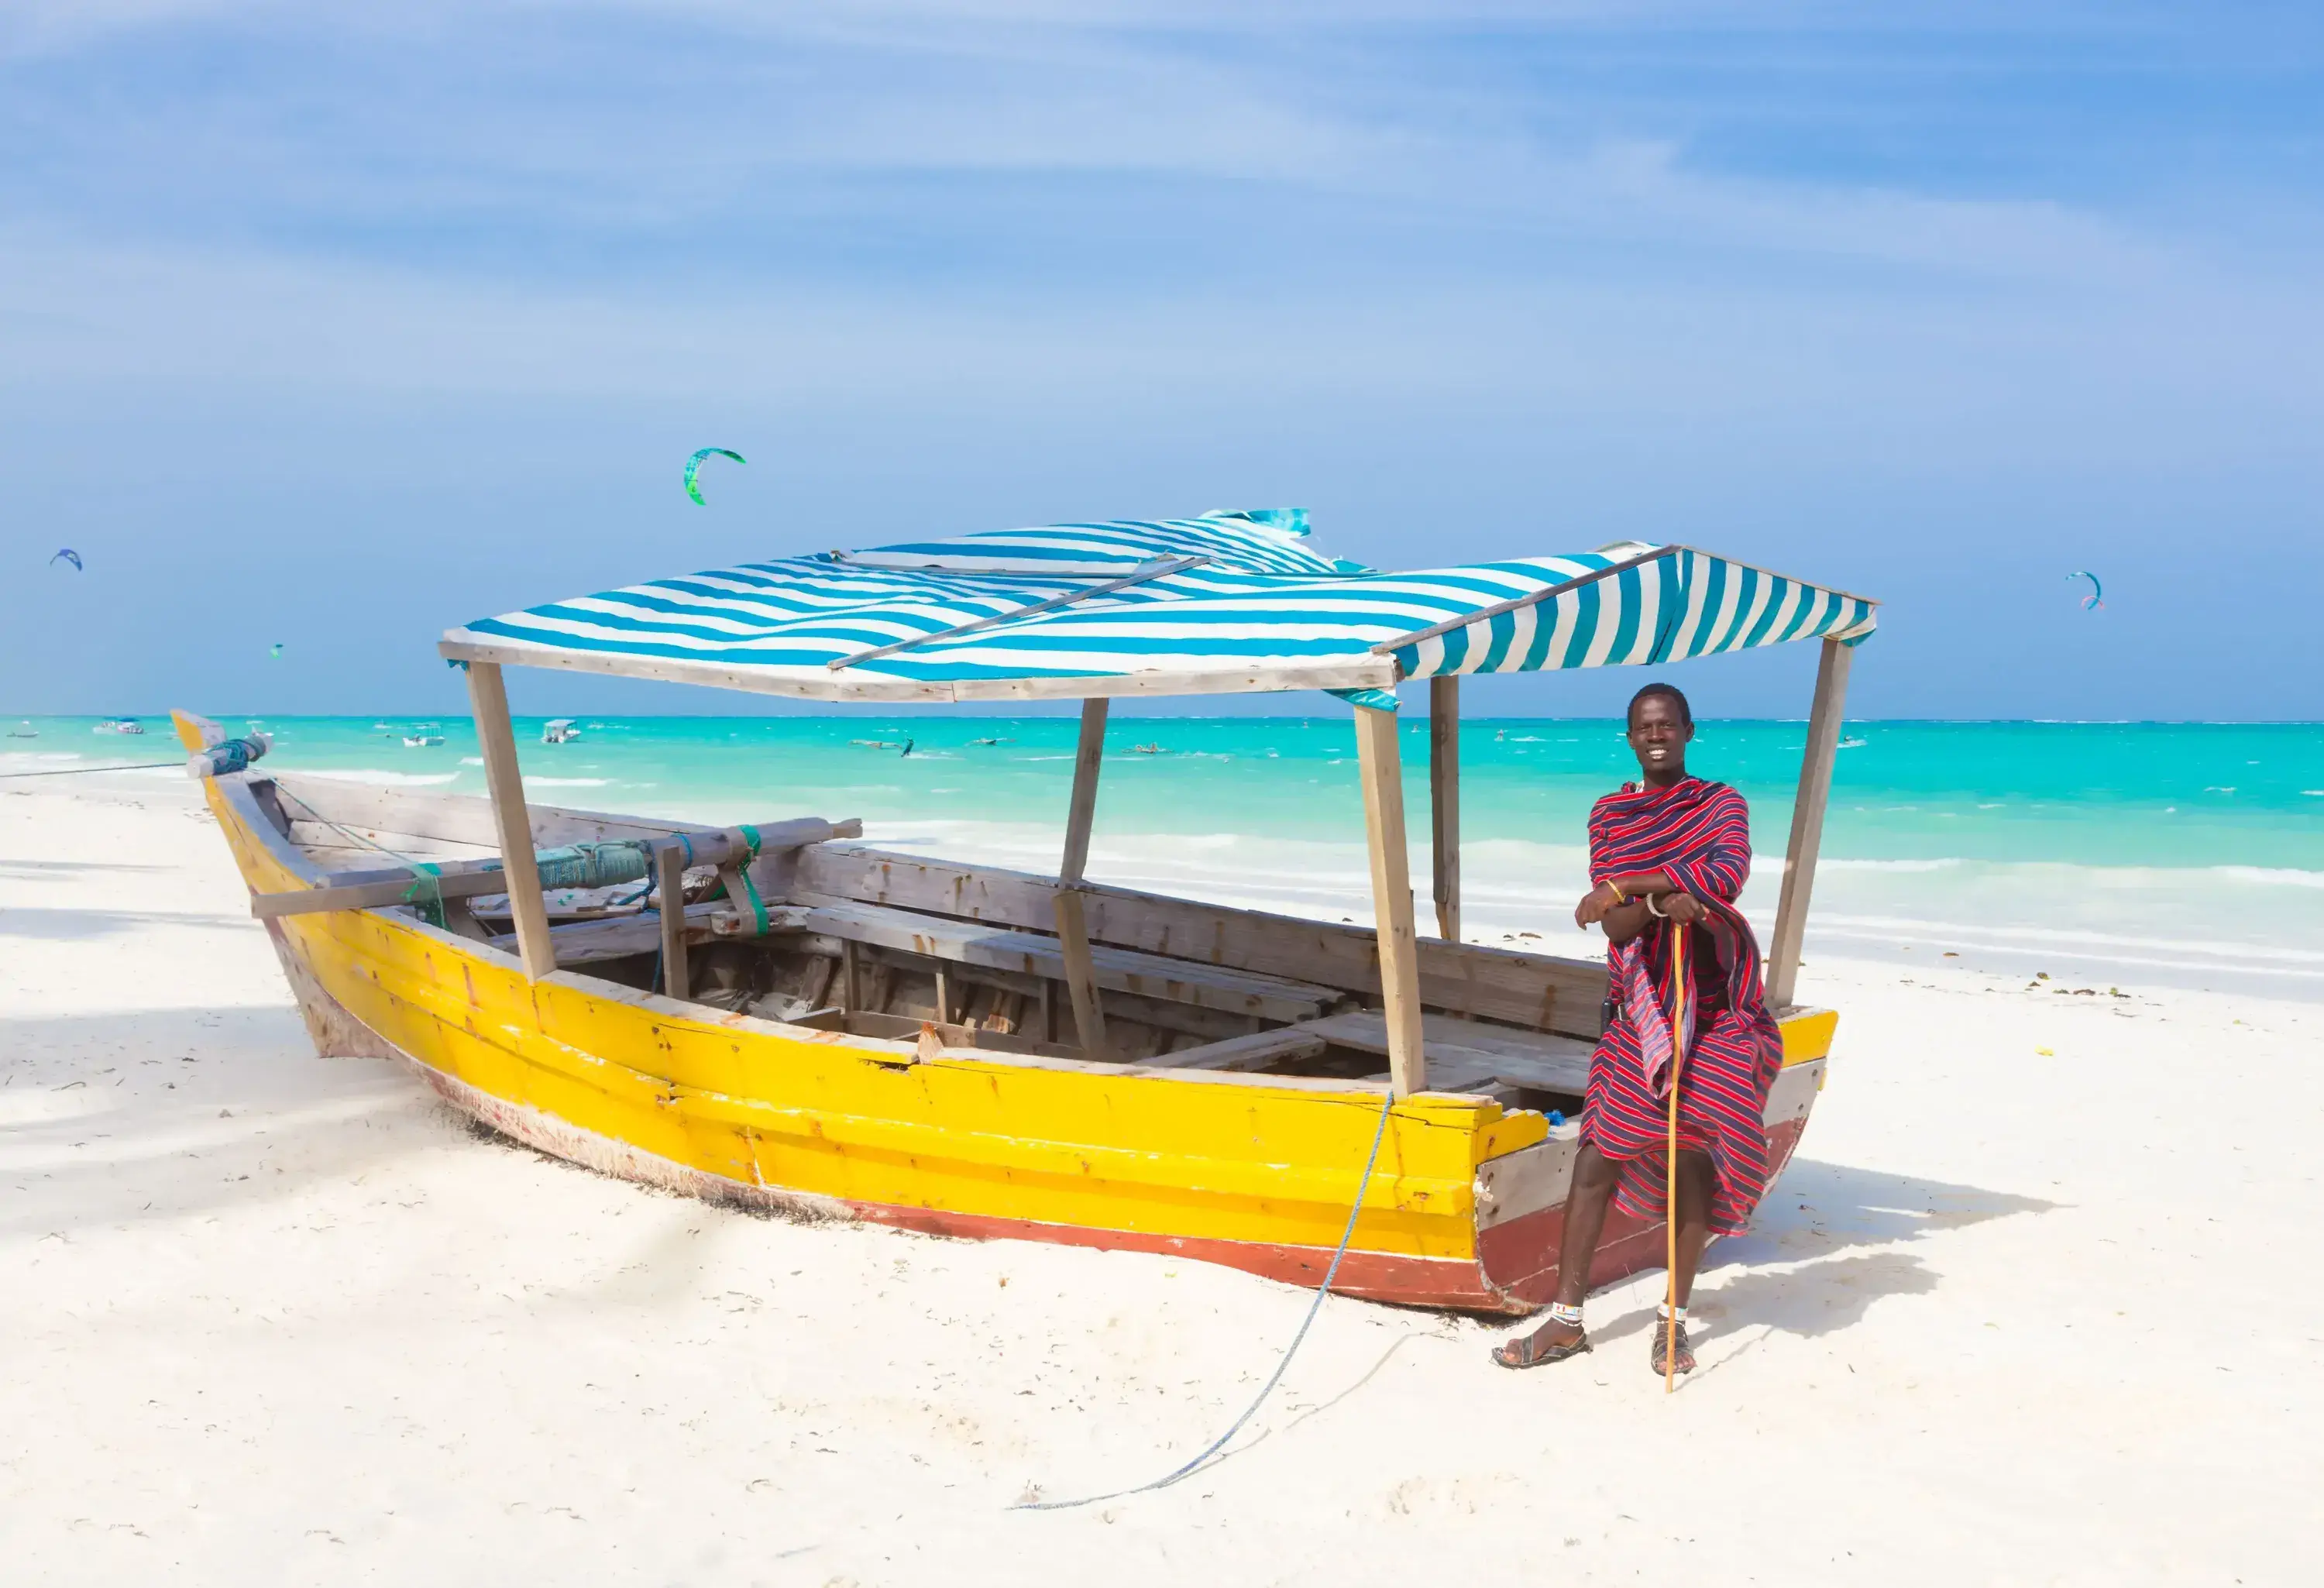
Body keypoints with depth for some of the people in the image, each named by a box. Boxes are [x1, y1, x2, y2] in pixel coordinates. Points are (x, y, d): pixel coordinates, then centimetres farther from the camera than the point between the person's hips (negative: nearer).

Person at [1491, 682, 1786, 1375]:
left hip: (1715, 1010, -1)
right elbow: (1614, 926, -5)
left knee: (1694, 1159, 2)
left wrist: (1623, 887, -20)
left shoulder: (1722, 803, 2)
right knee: (1597, 1156, -2)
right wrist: (1660, 902, -26)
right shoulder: (1609, 814, 6)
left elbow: (1728, 874, -20)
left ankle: (1674, 1319, 15)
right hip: (1640, 1007, 1)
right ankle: (1566, 1320, 6)